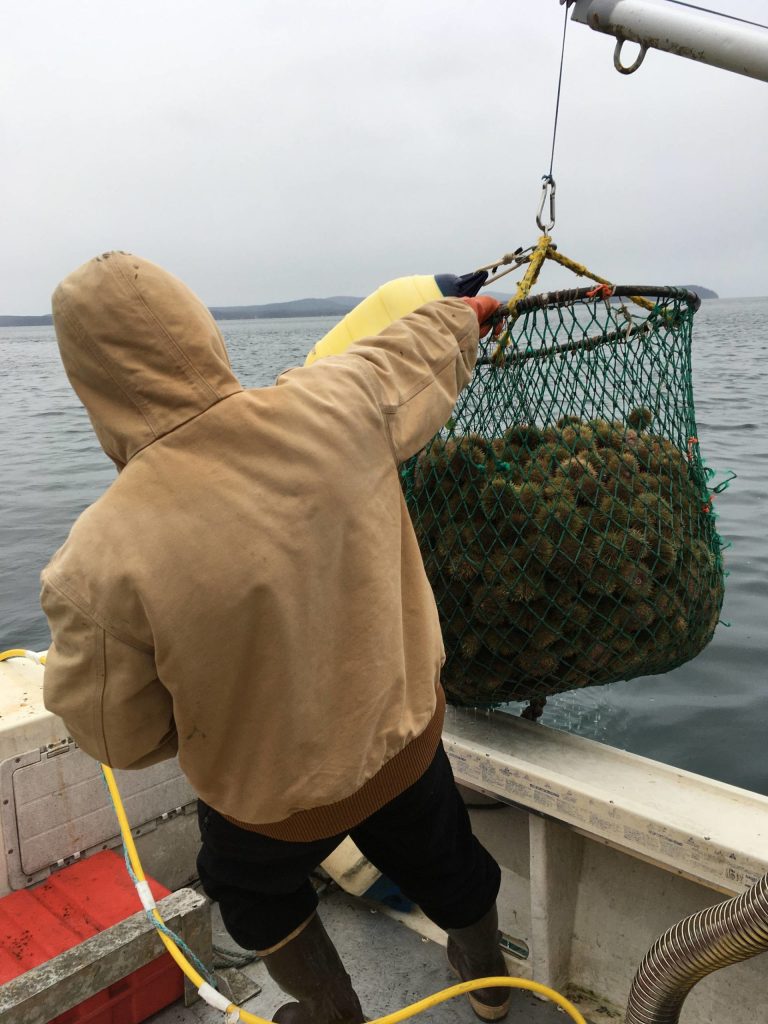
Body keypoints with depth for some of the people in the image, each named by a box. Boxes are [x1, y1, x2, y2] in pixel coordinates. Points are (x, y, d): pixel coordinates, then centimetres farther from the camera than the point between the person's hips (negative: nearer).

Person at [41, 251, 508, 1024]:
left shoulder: (101, 558, -32)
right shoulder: (337, 407, -24)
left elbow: (121, 738, -16)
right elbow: (422, 351, 0)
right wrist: (469, 313, 23)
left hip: (273, 797, -3)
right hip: (407, 735, 4)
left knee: (254, 888, 33)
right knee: (441, 861, 33)